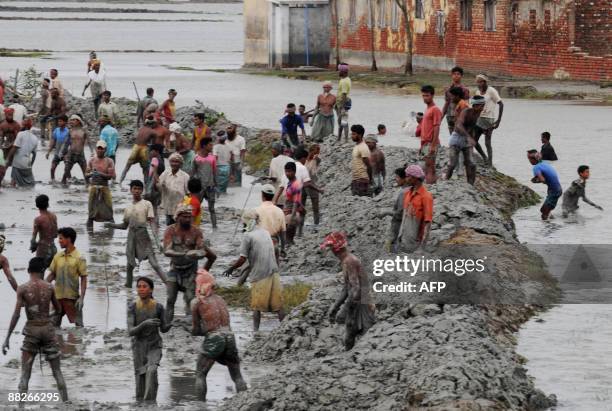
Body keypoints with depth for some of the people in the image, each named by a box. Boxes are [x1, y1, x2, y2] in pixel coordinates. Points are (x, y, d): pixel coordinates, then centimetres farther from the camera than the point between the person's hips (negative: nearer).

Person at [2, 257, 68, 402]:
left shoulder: (23, 289, -7)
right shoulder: (49, 287, -1)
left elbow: (16, 315, -12)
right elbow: (58, 309, 14)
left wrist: (7, 338, -10)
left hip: (31, 330, -2)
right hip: (48, 328, 2)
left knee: (25, 374, 2)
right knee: (57, 371, 10)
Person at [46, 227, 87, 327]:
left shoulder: (79, 258, -9)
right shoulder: (58, 256, 5)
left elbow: (84, 279, -9)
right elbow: (52, 274, 12)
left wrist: (81, 298, -16)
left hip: (72, 297, -5)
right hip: (57, 296, 5)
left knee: (78, 324, -1)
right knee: (54, 324, 10)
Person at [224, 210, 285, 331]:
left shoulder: (248, 236, -9)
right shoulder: (265, 233, 13)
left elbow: (242, 259, -11)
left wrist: (231, 269, 6)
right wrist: (246, 274, 22)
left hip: (259, 276, -5)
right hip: (273, 272, 5)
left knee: (257, 307, 6)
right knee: (277, 304, 8)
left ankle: (255, 330, 8)